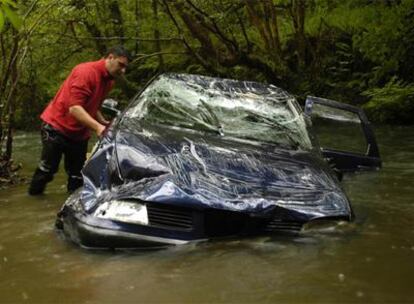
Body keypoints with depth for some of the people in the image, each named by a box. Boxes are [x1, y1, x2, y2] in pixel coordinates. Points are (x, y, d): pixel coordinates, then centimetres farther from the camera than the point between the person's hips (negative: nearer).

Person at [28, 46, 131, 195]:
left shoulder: (108, 80, 3)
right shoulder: (86, 71, -24)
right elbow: (74, 108, -32)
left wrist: (104, 123, -4)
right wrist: (97, 127, -43)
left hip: (79, 132, 8)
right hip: (56, 127, -7)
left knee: (77, 174, 7)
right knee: (48, 168, 3)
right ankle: (34, 193, 25)